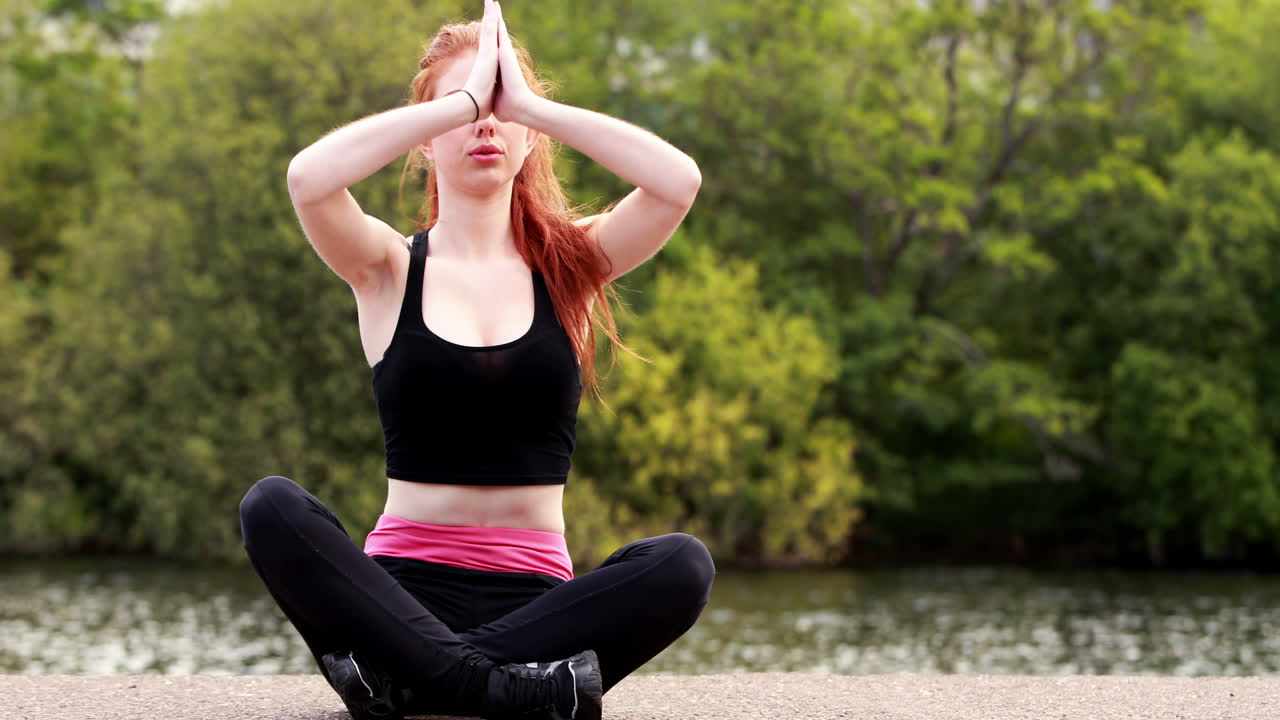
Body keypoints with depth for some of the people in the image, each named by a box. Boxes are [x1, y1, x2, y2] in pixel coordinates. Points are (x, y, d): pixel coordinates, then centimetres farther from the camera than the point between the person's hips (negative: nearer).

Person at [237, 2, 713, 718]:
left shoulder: (569, 264, 9)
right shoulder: (388, 268, 5)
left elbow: (680, 181, -11)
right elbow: (309, 179, -17)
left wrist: (528, 103, -9)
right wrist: (464, 100, -13)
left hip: (535, 594, 1)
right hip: (406, 583, -1)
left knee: (683, 564, -29)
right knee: (272, 508, -29)